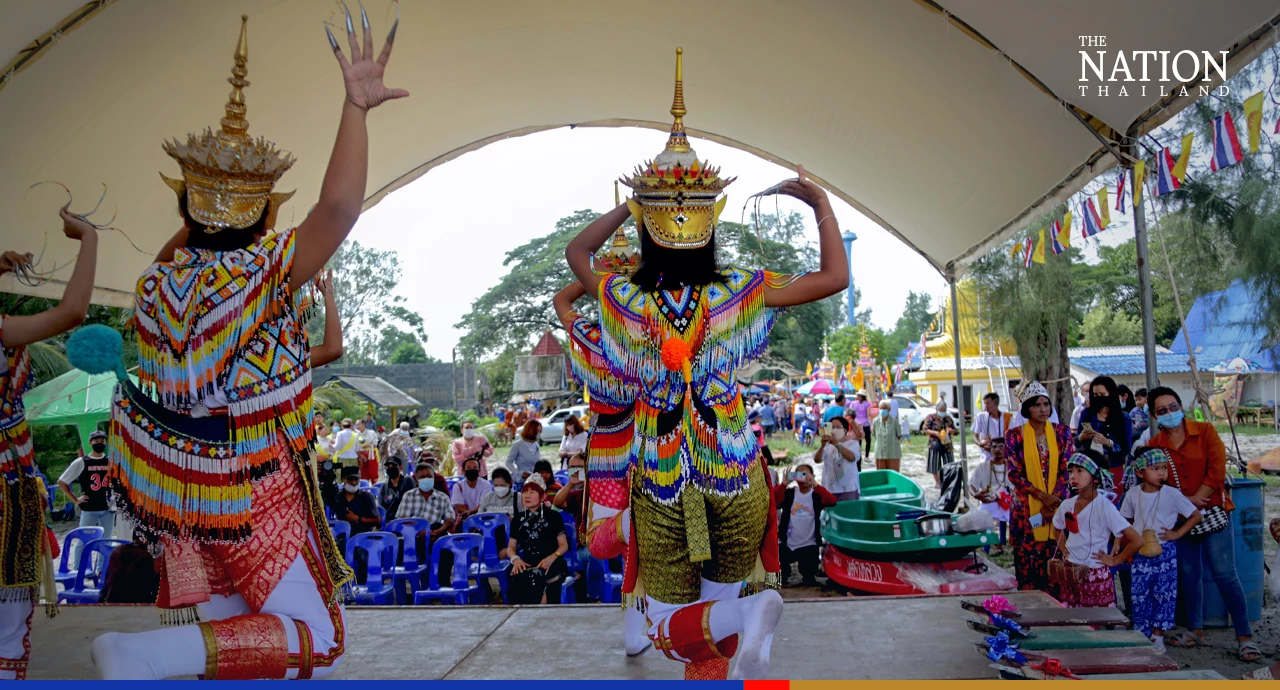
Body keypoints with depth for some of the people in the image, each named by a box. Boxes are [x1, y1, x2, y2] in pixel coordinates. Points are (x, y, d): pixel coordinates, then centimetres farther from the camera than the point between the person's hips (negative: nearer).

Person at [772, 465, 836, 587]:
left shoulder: (817, 494, 0)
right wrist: (784, 484, -26)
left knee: (809, 581, -6)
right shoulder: (789, 493, 1)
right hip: (787, 544, 1)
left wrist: (815, 484, -31)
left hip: (809, 545, -1)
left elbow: (832, 501, -22)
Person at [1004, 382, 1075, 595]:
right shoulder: (1015, 435, -1)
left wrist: (1053, 501, -10)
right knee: (1027, 560, 0)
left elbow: (1067, 470, -1)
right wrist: (1042, 496, -14)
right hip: (1026, 508, -1)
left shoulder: (1062, 433, 4)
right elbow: (1015, 474, -5)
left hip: (1058, 506, 1)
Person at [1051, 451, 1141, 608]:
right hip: (1069, 576, 5)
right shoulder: (1067, 505, 2)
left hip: (1095, 578, -5)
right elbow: (1058, 528, 25)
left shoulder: (1104, 507, -15)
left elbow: (1137, 541, -19)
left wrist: (1114, 560, -11)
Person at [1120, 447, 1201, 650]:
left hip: (1165, 552, -2)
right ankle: (1141, 635, 14)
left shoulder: (1172, 494, -8)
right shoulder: (1132, 495, 0)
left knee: (1163, 594, 3)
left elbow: (1195, 515, -2)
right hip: (1140, 553, 2)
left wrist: (1177, 533, -8)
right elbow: (1125, 521, 13)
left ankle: (1157, 636, 15)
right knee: (1139, 594, 3)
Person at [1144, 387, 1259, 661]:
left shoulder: (1205, 431, -2)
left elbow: (1217, 471, -9)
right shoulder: (1153, 445, 3)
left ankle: (1245, 636, 2)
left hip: (1212, 513, -3)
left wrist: (1195, 499, -12)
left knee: (1225, 574, -6)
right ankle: (1195, 630, 22)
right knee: (1188, 574, 10)